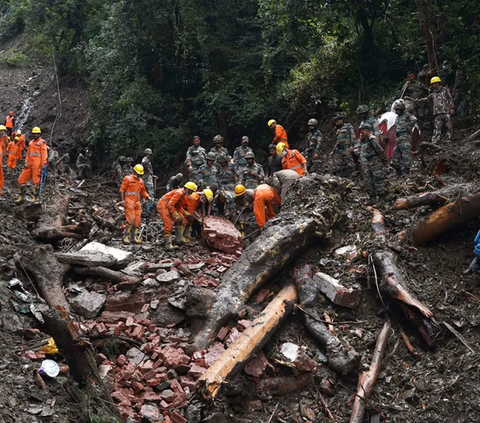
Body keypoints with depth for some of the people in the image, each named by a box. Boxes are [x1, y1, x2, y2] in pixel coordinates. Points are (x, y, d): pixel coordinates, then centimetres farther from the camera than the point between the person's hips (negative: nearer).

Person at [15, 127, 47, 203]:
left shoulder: (42, 142, 0)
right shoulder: (31, 142, 20)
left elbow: (44, 154, -6)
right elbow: (28, 153, 21)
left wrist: (43, 165, -13)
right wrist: (26, 162, 9)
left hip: (37, 164, -7)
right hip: (30, 164, 7)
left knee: (36, 180, -4)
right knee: (21, 179, 3)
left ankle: (34, 197, 4)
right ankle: (21, 196, 10)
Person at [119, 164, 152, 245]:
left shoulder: (141, 181, 18)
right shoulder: (128, 178, 0)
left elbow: (143, 191, 21)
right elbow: (122, 189, -3)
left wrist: (148, 197, 3)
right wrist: (123, 200, -12)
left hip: (137, 202, 6)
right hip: (129, 201, -6)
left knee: (137, 220, 4)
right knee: (131, 219, -15)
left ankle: (135, 237, 11)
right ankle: (126, 236, -8)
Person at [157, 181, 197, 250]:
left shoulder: (183, 195, 12)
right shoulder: (179, 193, -20)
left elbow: (179, 207, 17)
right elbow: (170, 205, -24)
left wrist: (187, 214, 5)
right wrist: (177, 217, -23)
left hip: (170, 207, 10)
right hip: (163, 205, -10)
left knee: (183, 220, 6)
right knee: (168, 225, -17)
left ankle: (179, 238, 7)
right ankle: (168, 244, -15)